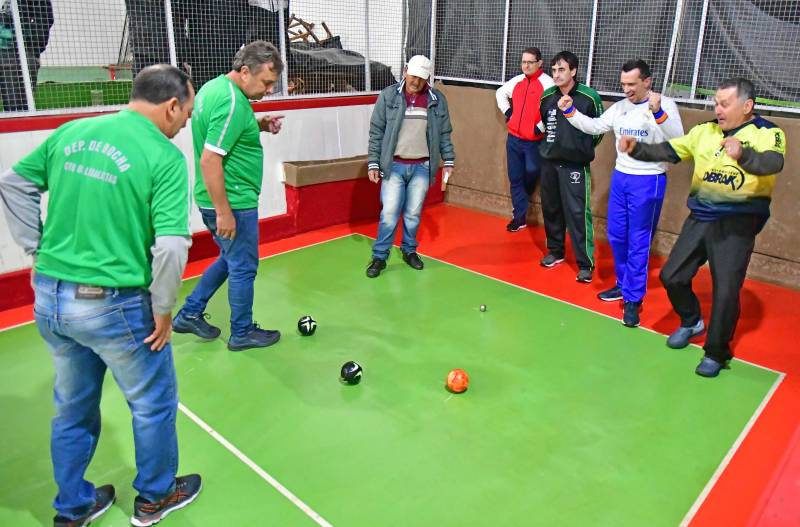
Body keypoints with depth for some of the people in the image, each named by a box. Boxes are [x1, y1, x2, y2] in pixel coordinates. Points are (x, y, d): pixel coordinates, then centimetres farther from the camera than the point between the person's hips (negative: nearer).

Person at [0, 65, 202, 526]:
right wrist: (163, 311, -10)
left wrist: (39, 248, 12)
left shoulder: (71, 132, 4)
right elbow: (171, 247, -23)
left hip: (49, 296, 7)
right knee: (154, 404, 17)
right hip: (113, 305, -6)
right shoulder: (165, 156, -16)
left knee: (73, 409, 24)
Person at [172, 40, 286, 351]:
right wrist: (224, 212, -23)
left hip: (216, 198, 10)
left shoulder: (214, 87, 8)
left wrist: (258, 126, 7)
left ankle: (190, 314, 31)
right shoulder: (232, 103, -22)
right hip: (232, 202, -10)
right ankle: (242, 333, 24)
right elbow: (209, 160, -27)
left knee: (231, 259, 24)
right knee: (244, 267, 7)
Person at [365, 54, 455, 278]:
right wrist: (373, 163, -5)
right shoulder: (388, 96, -3)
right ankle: (379, 257, 11)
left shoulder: (437, 99, 3)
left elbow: (444, 134, 9)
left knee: (413, 214, 10)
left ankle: (409, 251, 29)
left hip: (422, 167, 2)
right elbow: (376, 132, -2)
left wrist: (448, 160, 5)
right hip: (394, 166, -2)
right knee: (389, 213, -2)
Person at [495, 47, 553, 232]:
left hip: (534, 142, -6)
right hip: (513, 139, 6)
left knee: (530, 175, 1)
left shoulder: (547, 83, -9)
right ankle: (520, 216, 14)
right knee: (515, 179, 7)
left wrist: (541, 127, -17)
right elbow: (500, 92, 30)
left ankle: (519, 207, 25)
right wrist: (506, 111, 16)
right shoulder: (517, 81, 11)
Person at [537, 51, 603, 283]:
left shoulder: (589, 97, -9)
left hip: (575, 165, -5)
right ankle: (555, 251, 31)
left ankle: (585, 264, 0)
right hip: (549, 161, 5)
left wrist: (584, 148, 2)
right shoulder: (547, 96, 4)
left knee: (578, 213, -8)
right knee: (550, 209, 13)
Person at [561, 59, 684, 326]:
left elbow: (677, 140, -22)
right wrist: (569, 111, -3)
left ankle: (633, 299, 9)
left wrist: (658, 113, -37)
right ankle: (624, 284, 33)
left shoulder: (665, 104, -11)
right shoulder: (620, 107, 6)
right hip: (620, 177, 6)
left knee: (638, 242, -1)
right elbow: (594, 126, 9)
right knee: (616, 236, 14)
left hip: (648, 182, -6)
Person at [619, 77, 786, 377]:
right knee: (671, 276, 7)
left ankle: (716, 353, 17)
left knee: (725, 291, -4)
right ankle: (691, 322, 36)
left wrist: (743, 155, -49)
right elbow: (669, 151, 3)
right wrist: (636, 149, -15)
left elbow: (772, 163, -27)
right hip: (700, 217, 5)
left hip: (737, 224, -5)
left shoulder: (768, 134, -7)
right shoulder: (705, 131, 7)